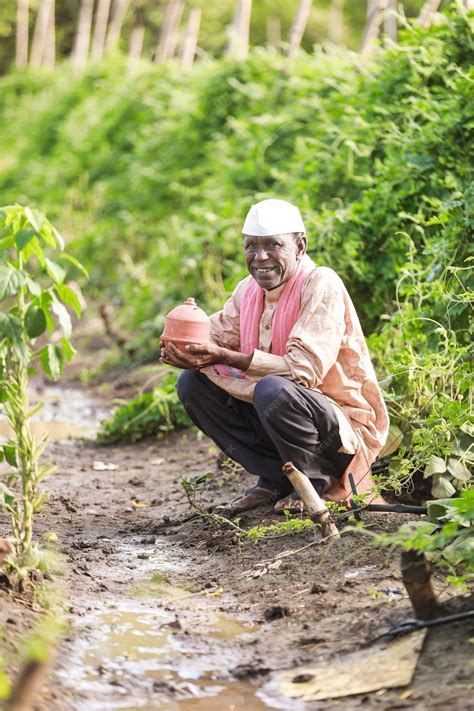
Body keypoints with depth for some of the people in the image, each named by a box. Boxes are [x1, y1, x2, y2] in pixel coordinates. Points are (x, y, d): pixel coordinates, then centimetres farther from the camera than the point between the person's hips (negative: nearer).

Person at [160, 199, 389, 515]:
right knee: (192, 381, -2)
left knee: (273, 390, -37)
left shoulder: (321, 285, -19)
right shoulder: (249, 289, 4)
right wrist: (187, 354, -23)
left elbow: (304, 370, -28)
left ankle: (318, 481, -9)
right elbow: (215, 341, 2)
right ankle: (275, 478, 3)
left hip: (344, 426, -8)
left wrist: (227, 358, -34)